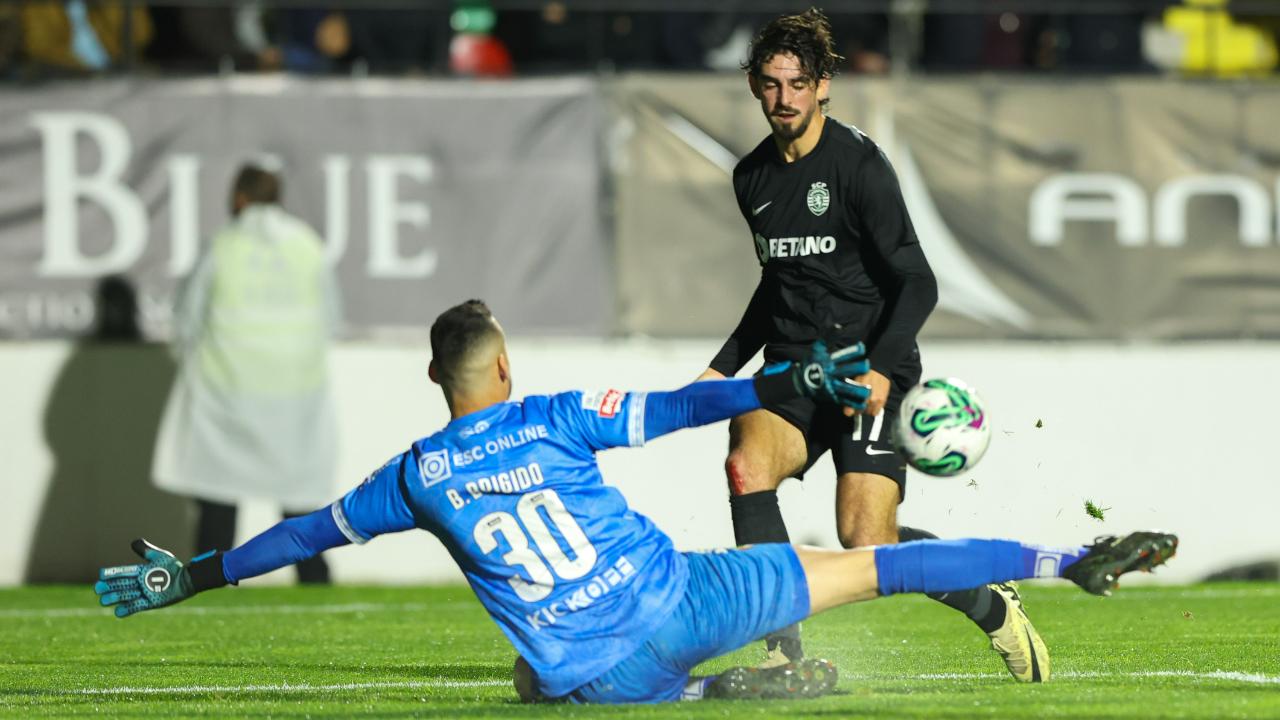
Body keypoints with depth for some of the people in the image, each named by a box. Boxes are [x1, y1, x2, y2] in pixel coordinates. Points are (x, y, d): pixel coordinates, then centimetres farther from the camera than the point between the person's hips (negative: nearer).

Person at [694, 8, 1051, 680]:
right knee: (747, 463, -26)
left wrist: (880, 368, -26)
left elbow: (917, 284, -12)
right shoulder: (752, 177, 11)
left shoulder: (858, 163, -9)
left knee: (866, 542, -17)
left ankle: (992, 606, 12)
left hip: (869, 373, -6)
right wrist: (724, 367, 20)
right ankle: (783, 650, -21)